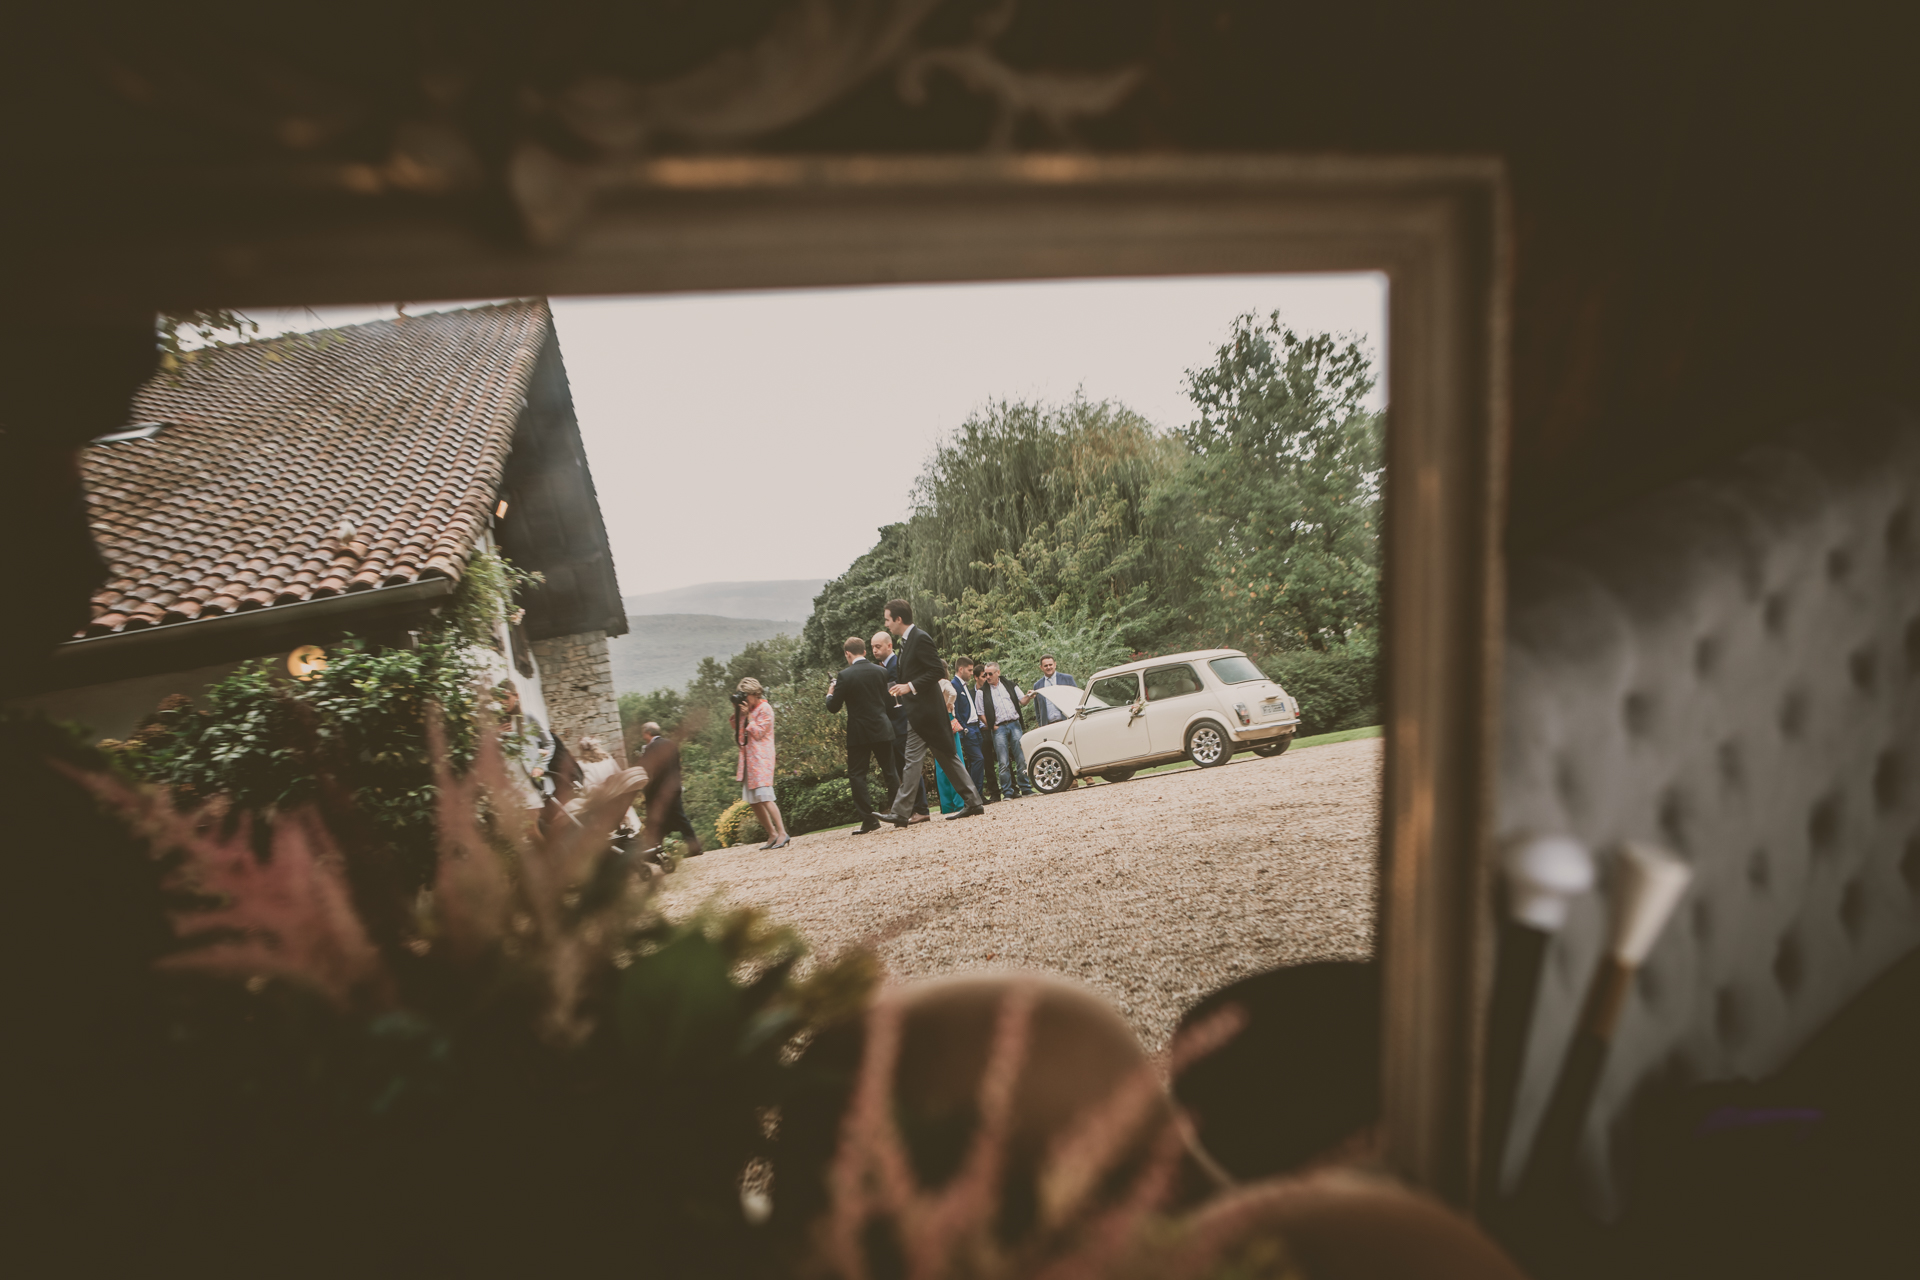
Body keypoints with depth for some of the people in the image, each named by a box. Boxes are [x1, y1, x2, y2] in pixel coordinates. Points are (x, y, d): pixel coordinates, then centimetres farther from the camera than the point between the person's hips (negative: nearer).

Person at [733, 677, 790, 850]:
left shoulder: (764, 708, -6)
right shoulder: (748, 709, 17)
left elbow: (758, 733, -12)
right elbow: (740, 736, 16)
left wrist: (747, 716, -11)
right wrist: (737, 714, 6)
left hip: (761, 758, -8)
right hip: (748, 759, 8)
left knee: (764, 797, -17)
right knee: (753, 801, 5)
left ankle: (782, 833, -18)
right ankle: (772, 835, 11)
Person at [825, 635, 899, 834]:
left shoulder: (845, 676, -10)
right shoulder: (880, 671, 4)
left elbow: (833, 707, -6)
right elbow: (889, 702, 11)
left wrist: (830, 693, 15)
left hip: (859, 734, -4)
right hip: (882, 730, 5)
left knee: (857, 775, 3)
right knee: (890, 772, 13)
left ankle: (869, 820, -2)